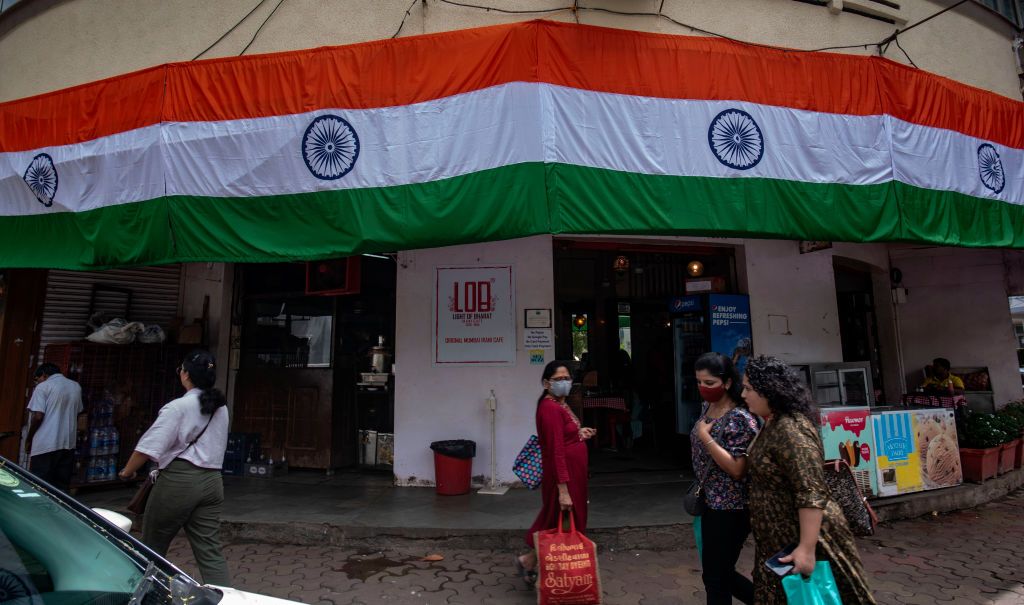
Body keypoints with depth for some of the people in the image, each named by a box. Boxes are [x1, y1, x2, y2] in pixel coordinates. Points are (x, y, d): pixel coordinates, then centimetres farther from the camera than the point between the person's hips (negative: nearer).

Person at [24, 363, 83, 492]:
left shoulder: (43, 387, -4)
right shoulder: (76, 386, 13)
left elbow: (38, 416, -11)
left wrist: (28, 439, 1)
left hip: (45, 445, -5)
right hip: (68, 444, 5)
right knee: (62, 487, 9)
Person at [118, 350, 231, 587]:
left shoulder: (178, 407, -11)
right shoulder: (221, 407, 9)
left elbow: (150, 445, -12)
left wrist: (128, 470, 3)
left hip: (179, 480, -6)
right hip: (212, 481, 6)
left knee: (152, 547, 17)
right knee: (210, 551, 6)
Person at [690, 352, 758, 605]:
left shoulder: (740, 419, -21)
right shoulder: (708, 408, 4)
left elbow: (737, 470, -24)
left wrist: (705, 437, -25)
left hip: (730, 509, -8)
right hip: (711, 504, 8)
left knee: (715, 577, 7)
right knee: (721, 573, 20)